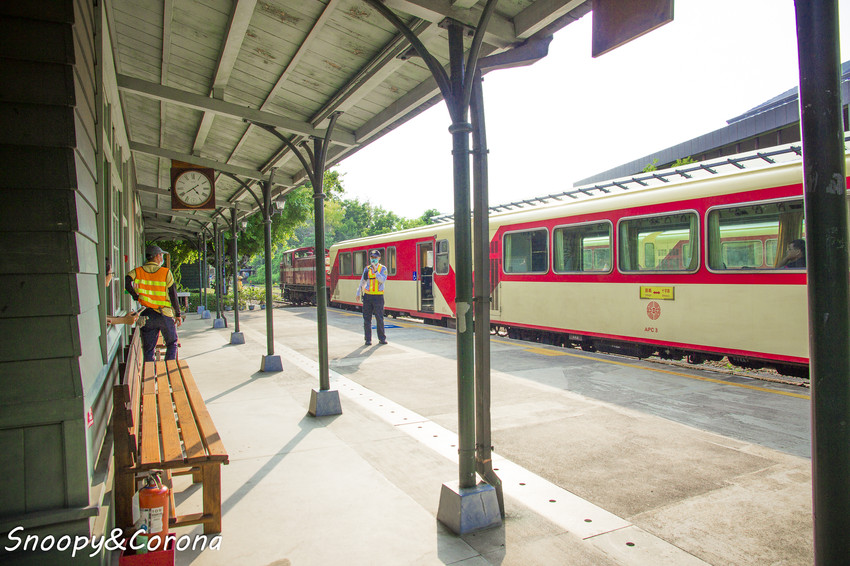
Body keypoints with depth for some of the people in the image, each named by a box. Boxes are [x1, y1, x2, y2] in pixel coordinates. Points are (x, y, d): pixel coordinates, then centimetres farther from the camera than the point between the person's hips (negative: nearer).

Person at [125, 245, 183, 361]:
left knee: (148, 349, 10)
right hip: (165, 315, -2)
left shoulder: (138, 271, 2)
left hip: (147, 315, 2)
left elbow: (126, 282, -18)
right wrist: (178, 314, 0)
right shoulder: (166, 273, -4)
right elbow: (173, 295, -6)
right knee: (172, 344, 15)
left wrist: (136, 296, -3)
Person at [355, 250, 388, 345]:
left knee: (379, 318, 0)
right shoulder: (367, 269, 10)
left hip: (378, 296, -3)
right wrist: (358, 293, 18)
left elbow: (383, 280, -15)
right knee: (367, 318, 3)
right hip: (367, 296, 3)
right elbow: (362, 282, 18)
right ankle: (368, 339, 10)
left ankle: (382, 338, 12)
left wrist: (375, 271, -23)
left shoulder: (383, 268, 1)